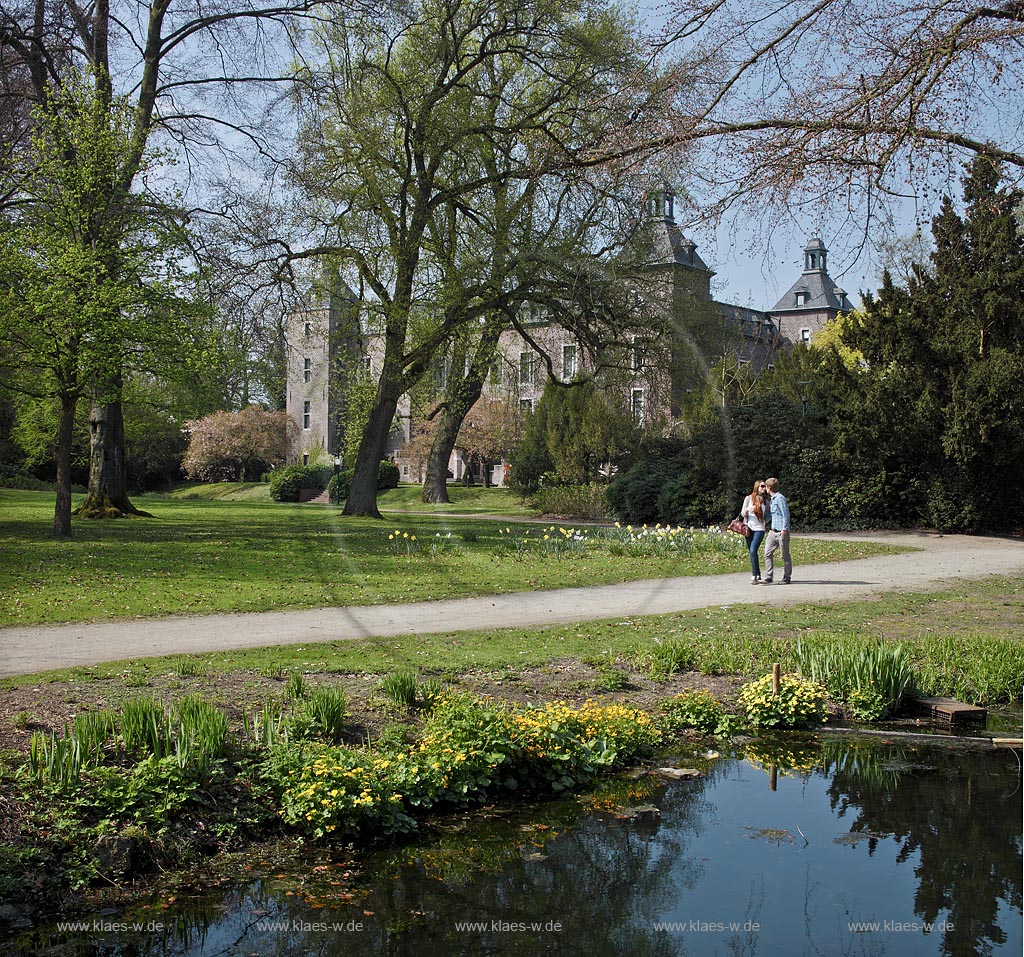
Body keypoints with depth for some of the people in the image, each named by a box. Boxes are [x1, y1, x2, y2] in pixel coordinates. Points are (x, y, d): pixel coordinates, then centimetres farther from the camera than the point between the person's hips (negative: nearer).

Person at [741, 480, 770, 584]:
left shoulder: (765, 501, 10)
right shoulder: (748, 498, 5)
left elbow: (767, 515, 23)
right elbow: (742, 514, 3)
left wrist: (765, 523, 7)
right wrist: (747, 510, -16)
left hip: (759, 529, -1)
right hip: (749, 528, 1)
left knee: (753, 551, -17)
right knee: (752, 552, 4)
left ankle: (754, 576, -19)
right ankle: (758, 575, 14)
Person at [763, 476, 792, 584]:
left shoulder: (780, 498, -11)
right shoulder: (773, 499, 17)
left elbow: (786, 514, -15)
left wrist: (784, 529, -20)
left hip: (782, 532, -9)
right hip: (774, 532, 9)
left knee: (785, 555, 2)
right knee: (768, 553, 1)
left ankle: (786, 578, 10)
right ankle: (768, 578, 1)